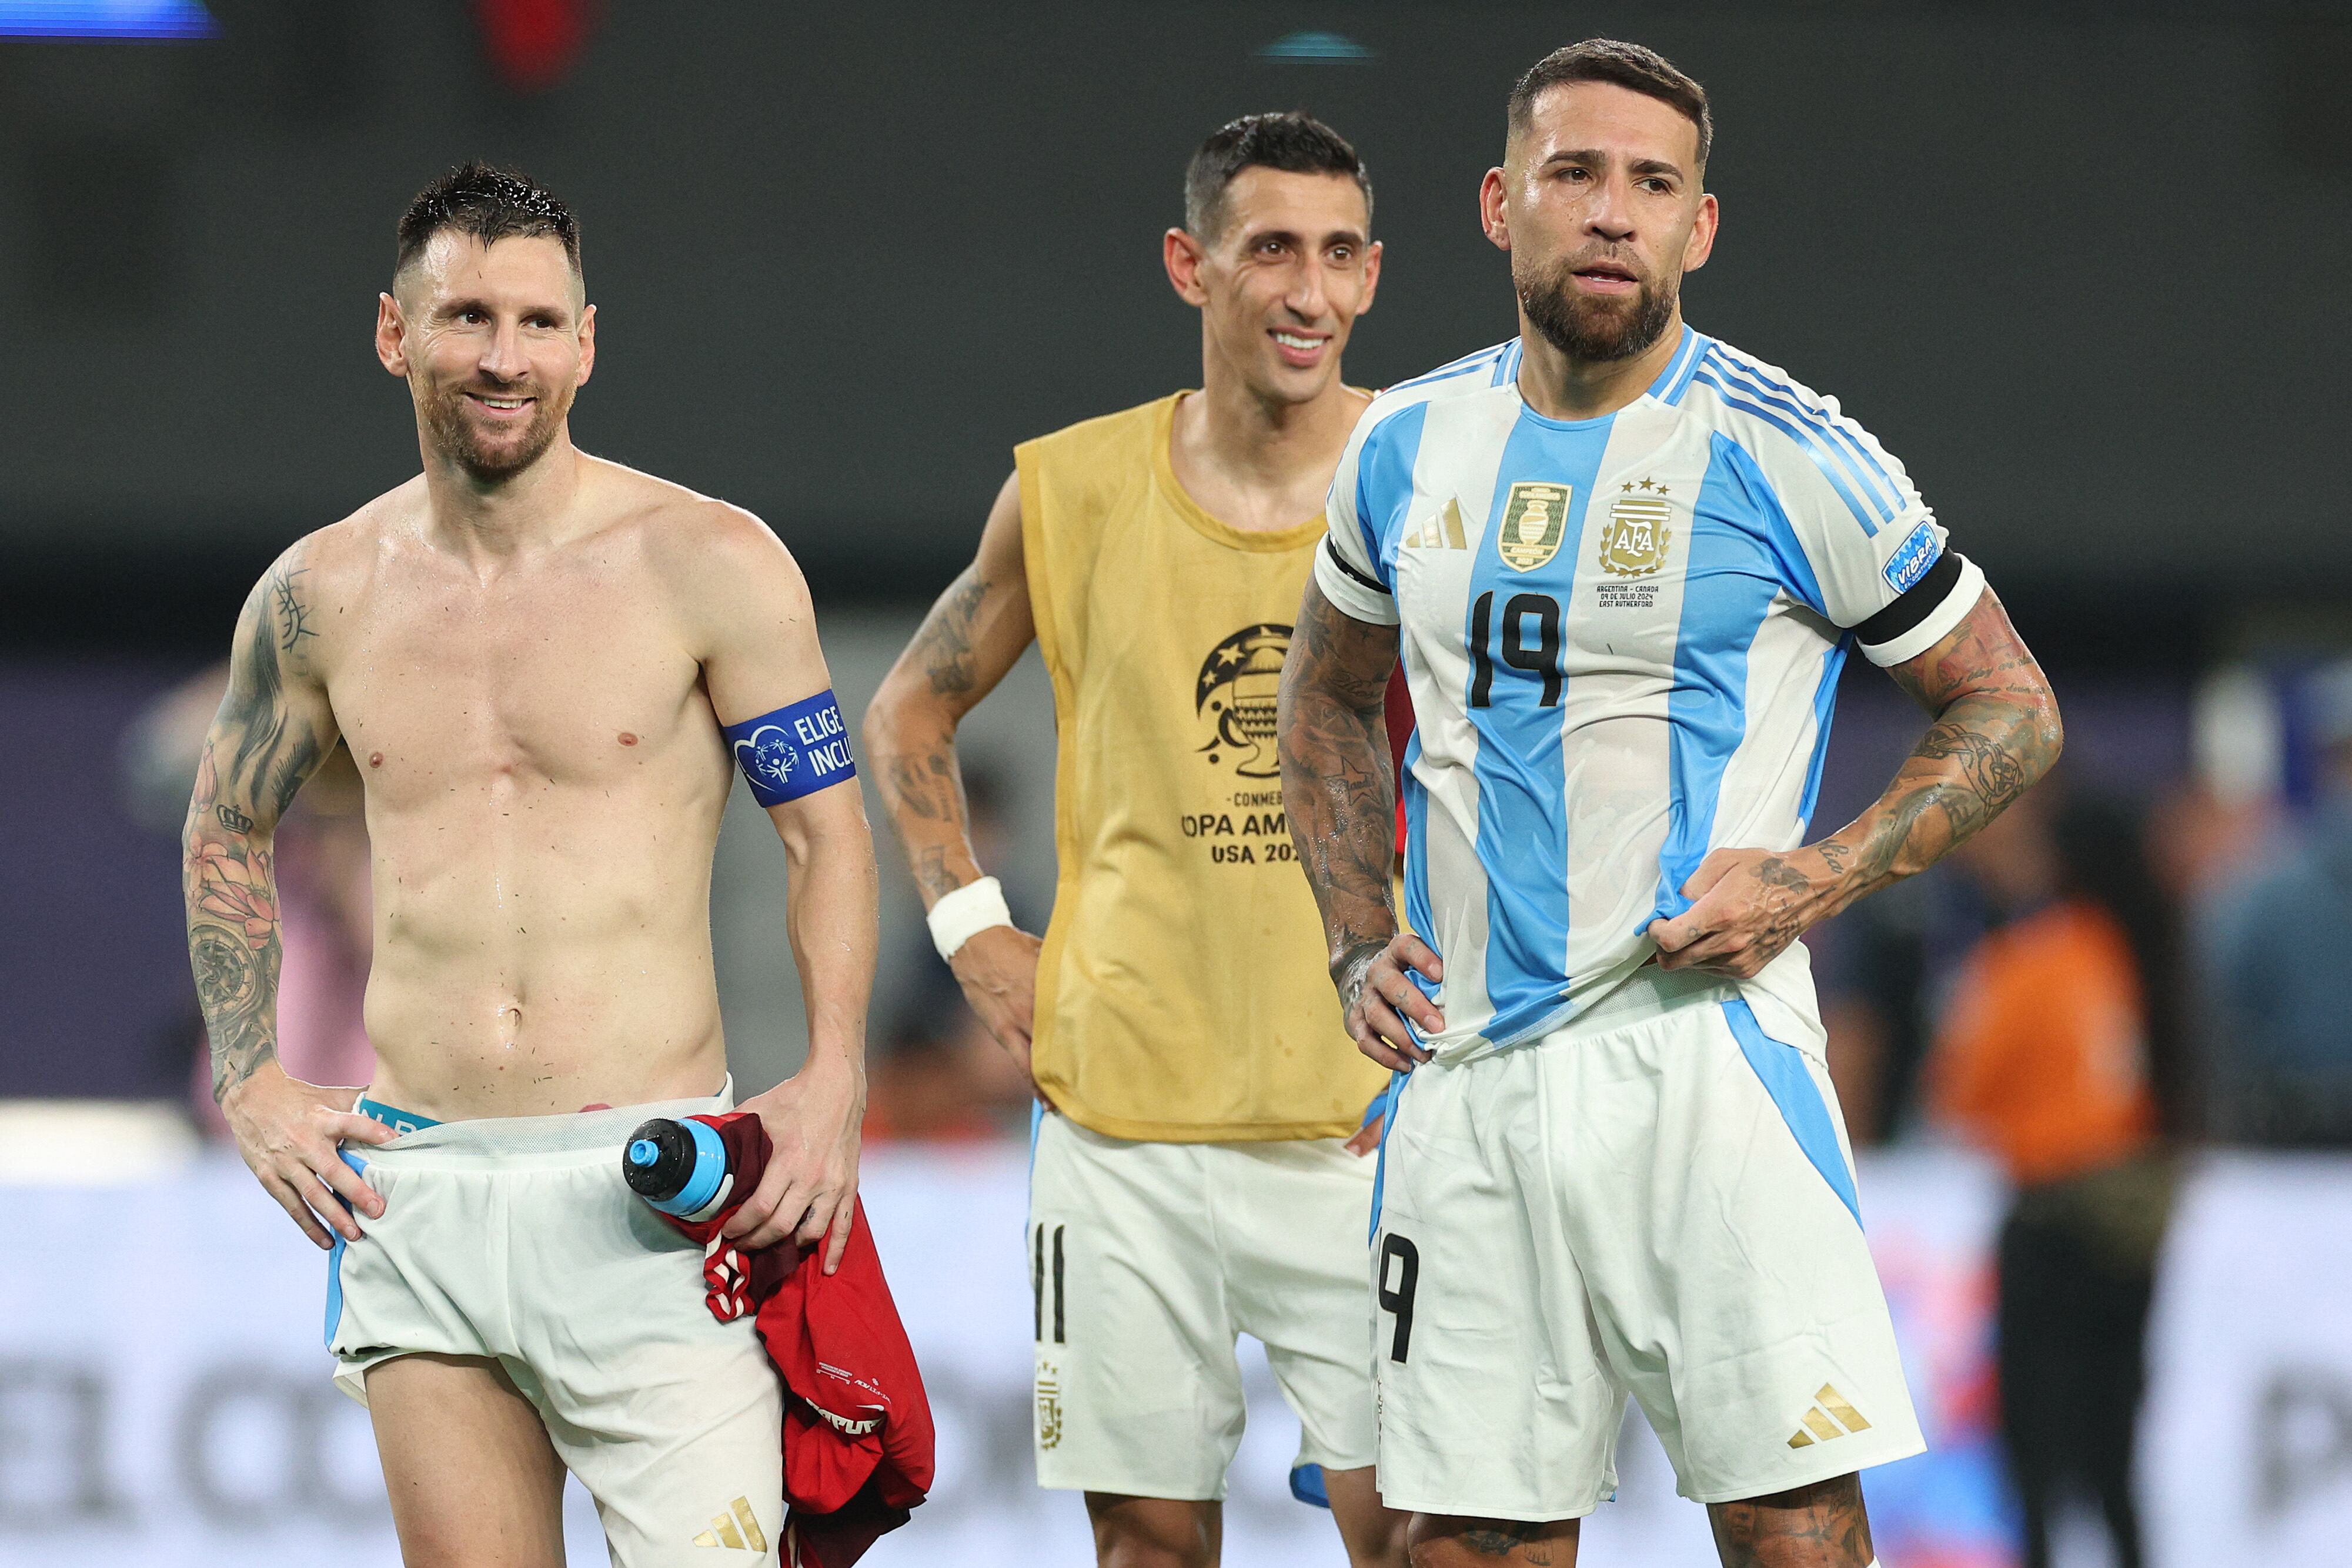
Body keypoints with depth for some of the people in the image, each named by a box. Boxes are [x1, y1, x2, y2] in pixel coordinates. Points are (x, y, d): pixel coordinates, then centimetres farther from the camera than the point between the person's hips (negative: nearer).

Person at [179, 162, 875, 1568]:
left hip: (648, 1189, -3)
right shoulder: (322, 596, 8)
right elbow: (227, 830, 24)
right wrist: (250, 1081, 13)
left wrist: (833, 1084, -10)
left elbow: (829, 833, 2)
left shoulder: (711, 567, -2)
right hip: (415, 1190, 3)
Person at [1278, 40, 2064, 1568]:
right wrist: (1359, 940, 14)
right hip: (1463, 1075, 4)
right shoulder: (1409, 448, 10)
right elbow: (1331, 700, 28)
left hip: (1703, 1052, -4)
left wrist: (1812, 882, -10)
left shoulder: (1789, 456, -5)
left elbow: (2011, 711, 3)